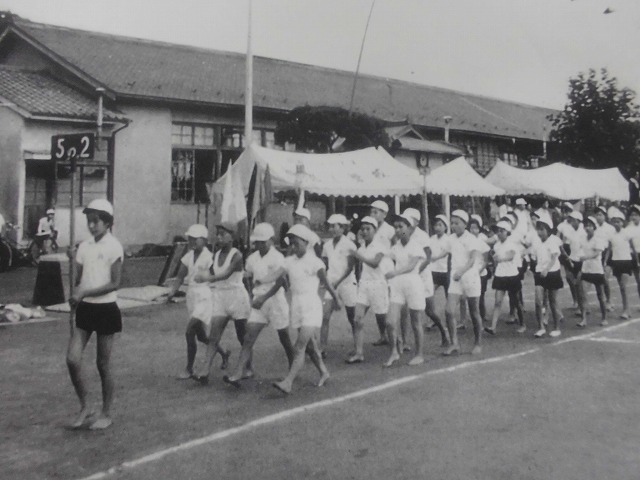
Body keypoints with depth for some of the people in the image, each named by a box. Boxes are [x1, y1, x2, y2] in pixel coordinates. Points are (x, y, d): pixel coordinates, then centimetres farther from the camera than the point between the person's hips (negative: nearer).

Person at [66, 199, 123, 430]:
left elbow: (114, 283, -15)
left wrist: (85, 292, -20)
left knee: (103, 364, 4)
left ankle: (106, 414, 20)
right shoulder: (84, 246, 7)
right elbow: (78, 279, 10)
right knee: (72, 359, -3)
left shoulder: (113, 247, -11)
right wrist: (75, 296, -9)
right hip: (85, 308, 5)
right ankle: (84, 408, 17)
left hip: (106, 309, -5)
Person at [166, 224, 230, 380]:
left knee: (190, 332, -12)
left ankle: (189, 369, 1)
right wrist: (172, 291, -8)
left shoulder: (208, 257, -13)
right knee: (201, 336, 14)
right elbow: (180, 277, 7)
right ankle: (223, 354, 37)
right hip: (191, 297, 7)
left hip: (205, 298, -7)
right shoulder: (188, 256, 6)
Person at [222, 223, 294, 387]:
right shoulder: (253, 258, 5)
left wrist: (264, 298, -27)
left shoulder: (277, 258, -12)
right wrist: (254, 294, 11)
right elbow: (249, 277, 22)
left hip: (276, 300, -5)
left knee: (284, 339, 8)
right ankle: (237, 374, -12)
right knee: (248, 338, -6)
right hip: (258, 302, 5)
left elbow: (280, 282, -21)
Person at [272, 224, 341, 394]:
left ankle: (288, 382, -17)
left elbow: (326, 283, -1)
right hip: (296, 307, 6)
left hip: (311, 307, -6)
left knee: (299, 348, -12)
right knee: (311, 345, 16)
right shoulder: (290, 261, 6)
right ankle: (324, 372, 34)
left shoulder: (314, 262, -9)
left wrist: (336, 299, 8)